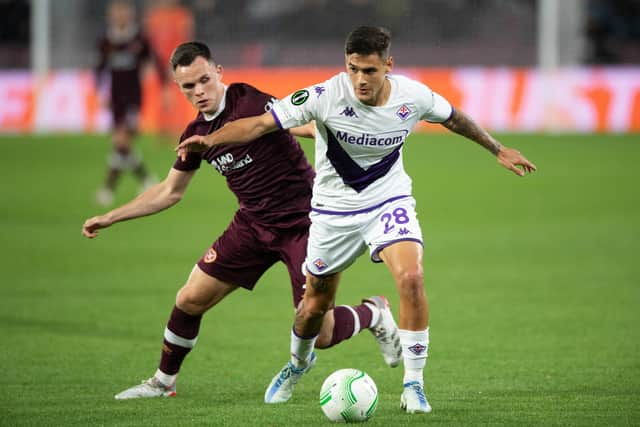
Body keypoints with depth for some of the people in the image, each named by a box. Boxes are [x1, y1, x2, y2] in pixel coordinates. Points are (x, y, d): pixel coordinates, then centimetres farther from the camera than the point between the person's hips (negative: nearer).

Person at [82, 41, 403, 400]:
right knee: (190, 300, 2)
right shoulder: (196, 134, 6)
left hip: (302, 222, -7)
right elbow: (169, 192, 20)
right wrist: (109, 218, 21)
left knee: (319, 336, -10)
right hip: (252, 225, 7)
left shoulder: (247, 102, -16)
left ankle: (375, 313, 21)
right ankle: (163, 382, 25)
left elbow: (298, 123, -31)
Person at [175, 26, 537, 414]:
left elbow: (453, 118, 7)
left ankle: (414, 385, -13)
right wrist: (210, 139, -40)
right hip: (334, 209, 0)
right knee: (315, 305, 11)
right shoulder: (326, 96, -24)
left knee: (412, 278, -25)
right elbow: (261, 124, -24)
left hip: (389, 202, 1)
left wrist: (497, 149, 19)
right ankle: (300, 361, 47)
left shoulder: (413, 97, -16)